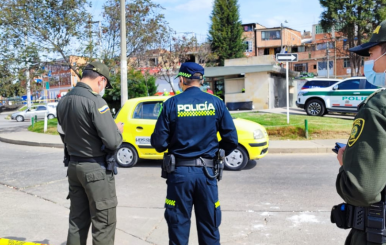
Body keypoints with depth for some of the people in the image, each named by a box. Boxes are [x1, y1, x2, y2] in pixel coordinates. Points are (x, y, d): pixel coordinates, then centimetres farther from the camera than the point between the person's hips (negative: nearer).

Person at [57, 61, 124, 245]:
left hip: (73, 166, 8)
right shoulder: (95, 101, -19)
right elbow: (113, 142, -22)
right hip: (96, 168, -8)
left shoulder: (63, 102, 7)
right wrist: (118, 130, -2)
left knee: (77, 221, 17)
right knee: (103, 223, 2)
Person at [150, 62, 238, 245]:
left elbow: (158, 142, -6)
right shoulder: (216, 103, -1)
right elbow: (231, 139, -2)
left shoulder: (172, 104, -6)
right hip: (206, 171, 2)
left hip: (180, 171, -1)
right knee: (209, 225, 14)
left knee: (178, 224, 12)